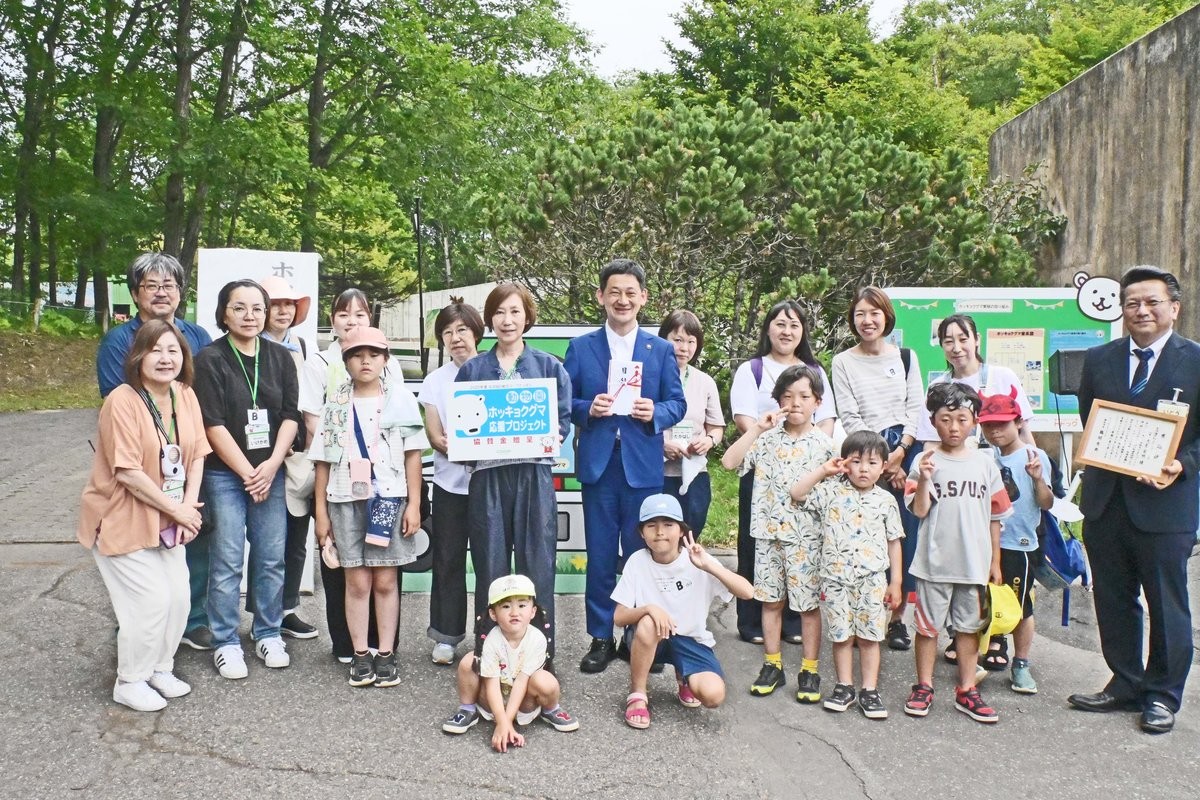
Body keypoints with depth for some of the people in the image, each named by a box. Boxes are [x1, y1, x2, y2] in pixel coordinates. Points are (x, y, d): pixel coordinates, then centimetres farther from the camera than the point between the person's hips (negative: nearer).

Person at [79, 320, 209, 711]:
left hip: (167, 521, 6)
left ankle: (160, 669, 29)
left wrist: (189, 506, -11)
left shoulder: (185, 396, 0)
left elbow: (196, 455, 2)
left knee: (178, 597, 6)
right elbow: (127, 472, -23)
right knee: (150, 601, -7)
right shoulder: (122, 402, -21)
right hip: (122, 520, -6)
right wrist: (176, 509, -17)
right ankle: (130, 682, 14)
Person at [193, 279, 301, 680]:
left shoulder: (280, 357, 7)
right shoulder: (210, 359, -5)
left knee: (272, 558, 7)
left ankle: (268, 634, 22)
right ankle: (226, 643, 12)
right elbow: (214, 424, -9)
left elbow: (291, 415, 4)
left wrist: (272, 465, -8)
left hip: (270, 472, 4)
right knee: (227, 561, -1)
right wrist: (247, 472, -11)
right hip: (225, 474, -3)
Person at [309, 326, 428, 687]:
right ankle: (360, 655, 11)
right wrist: (321, 511, 4)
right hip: (346, 500, 1)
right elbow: (324, 460, 8)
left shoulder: (401, 399, 4)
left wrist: (414, 504, -4)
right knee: (357, 581, 2)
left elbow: (412, 454, 2)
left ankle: (386, 655, 11)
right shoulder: (336, 404, 8)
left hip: (390, 498, -1)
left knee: (386, 580, 3)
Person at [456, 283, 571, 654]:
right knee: (490, 566, 3)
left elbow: (563, 420, 7)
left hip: (534, 474, -1)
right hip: (487, 475, 1)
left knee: (537, 564, -1)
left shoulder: (549, 367, 10)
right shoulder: (471, 369, 13)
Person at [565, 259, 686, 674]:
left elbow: (678, 403, 6)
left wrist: (656, 413, -15)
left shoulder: (661, 349, 8)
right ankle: (601, 638, 16)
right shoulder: (580, 347, 6)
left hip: (643, 465, 0)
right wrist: (588, 409, -15)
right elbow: (564, 403, 5)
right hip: (598, 464, 0)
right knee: (600, 556, 5)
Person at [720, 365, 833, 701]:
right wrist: (758, 428, -14)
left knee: (809, 603, 6)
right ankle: (772, 665, 23)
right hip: (769, 532, 2)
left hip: (808, 535, -1)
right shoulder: (766, 438, 0)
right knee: (771, 600, 11)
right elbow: (729, 461, -11)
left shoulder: (824, 444, -2)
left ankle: (809, 670, 17)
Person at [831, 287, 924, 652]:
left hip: (906, 451, 2)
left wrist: (899, 453, -7)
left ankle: (897, 617, 11)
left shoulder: (905, 357, 10)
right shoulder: (843, 362, 4)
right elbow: (850, 417, -3)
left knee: (905, 535, 1)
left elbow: (916, 408, 5)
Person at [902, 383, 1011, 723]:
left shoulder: (985, 463, 4)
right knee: (928, 626, 8)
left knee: (969, 626, 11)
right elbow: (920, 510, -10)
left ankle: (967, 691, 21)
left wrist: (995, 561, 9)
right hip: (934, 561, -2)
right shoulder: (926, 462, -4)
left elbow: (994, 517, 9)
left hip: (974, 563, 2)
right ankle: (924, 687, 21)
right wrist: (924, 479, -25)